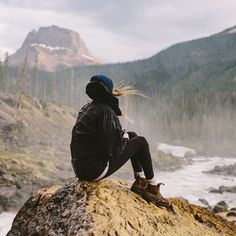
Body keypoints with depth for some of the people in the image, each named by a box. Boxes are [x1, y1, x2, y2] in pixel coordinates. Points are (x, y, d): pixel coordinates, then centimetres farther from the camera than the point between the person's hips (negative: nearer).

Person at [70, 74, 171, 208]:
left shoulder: (87, 108, 9)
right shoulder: (106, 111, -19)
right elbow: (112, 150, -21)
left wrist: (121, 134, 11)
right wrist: (124, 137, -1)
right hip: (95, 171, -9)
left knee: (132, 135, 20)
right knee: (141, 142, 3)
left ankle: (140, 182, 24)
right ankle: (153, 188, 14)